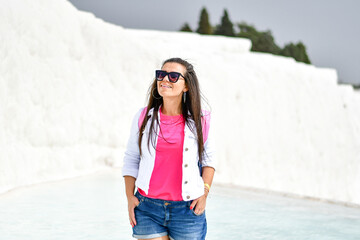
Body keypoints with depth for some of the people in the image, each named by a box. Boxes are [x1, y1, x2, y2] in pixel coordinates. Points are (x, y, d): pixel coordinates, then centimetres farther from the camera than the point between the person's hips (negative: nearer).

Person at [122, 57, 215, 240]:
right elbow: (131, 159, 11)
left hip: (187, 211, 0)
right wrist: (130, 197, 3)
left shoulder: (200, 121, 0)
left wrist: (204, 192, 1)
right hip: (147, 208, 0)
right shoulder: (143, 117, 3)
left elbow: (208, 158, 12)